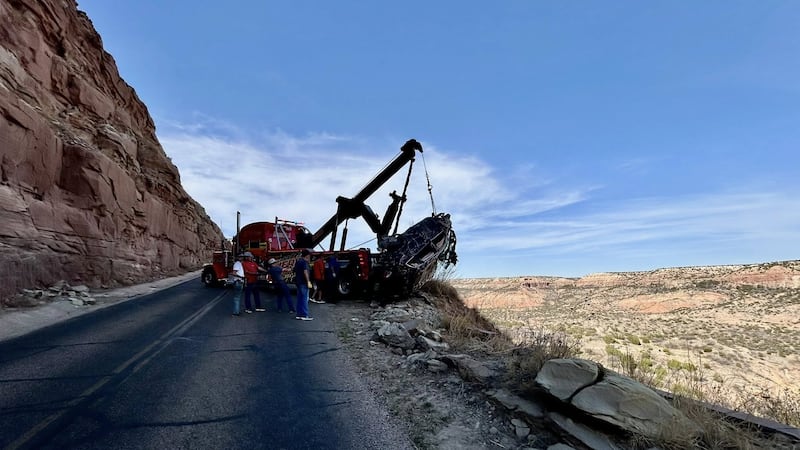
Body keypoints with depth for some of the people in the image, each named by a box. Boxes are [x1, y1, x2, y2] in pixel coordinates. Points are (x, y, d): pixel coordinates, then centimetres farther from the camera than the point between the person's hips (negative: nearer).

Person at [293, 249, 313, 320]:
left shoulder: (297, 261, 16)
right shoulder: (304, 262, -13)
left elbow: (295, 272, 22)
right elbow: (305, 272, -22)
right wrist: (308, 282, -22)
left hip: (298, 282, 9)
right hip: (303, 282, -9)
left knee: (300, 298, 11)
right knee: (305, 298, -6)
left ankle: (299, 314, 13)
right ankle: (305, 315, -6)